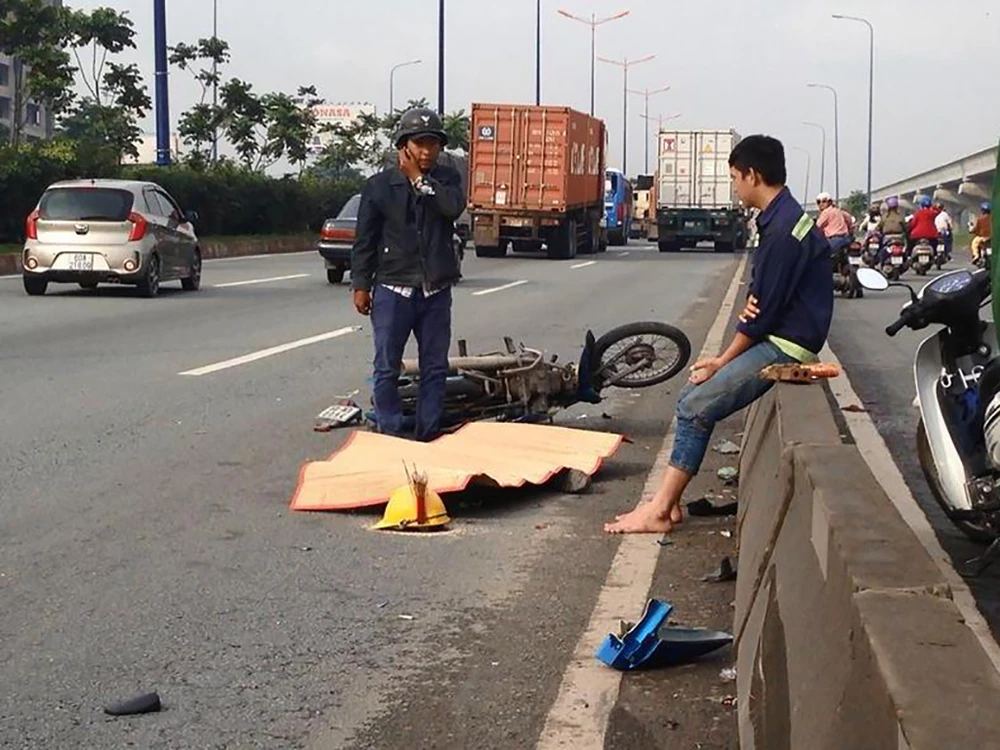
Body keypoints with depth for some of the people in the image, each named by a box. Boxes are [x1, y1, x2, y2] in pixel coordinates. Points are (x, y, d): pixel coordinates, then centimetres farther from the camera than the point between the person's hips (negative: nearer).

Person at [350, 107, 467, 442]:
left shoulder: (447, 179, 6)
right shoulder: (379, 186, 0)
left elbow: (454, 207, -17)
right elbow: (365, 239, 2)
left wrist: (419, 178, -14)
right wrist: (361, 285, -1)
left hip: (436, 291, 3)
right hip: (393, 289, -2)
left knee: (435, 368, 7)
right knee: (387, 369, -1)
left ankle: (429, 436, 15)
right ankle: (391, 436, 5)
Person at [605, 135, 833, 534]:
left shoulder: (782, 230, -20)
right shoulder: (781, 218, 13)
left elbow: (763, 313, -19)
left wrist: (721, 363, -10)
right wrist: (750, 310, -9)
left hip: (785, 346, -10)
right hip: (776, 336, 10)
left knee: (697, 408, -15)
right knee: (693, 395, 8)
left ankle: (660, 511, -9)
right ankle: (667, 501, 6)